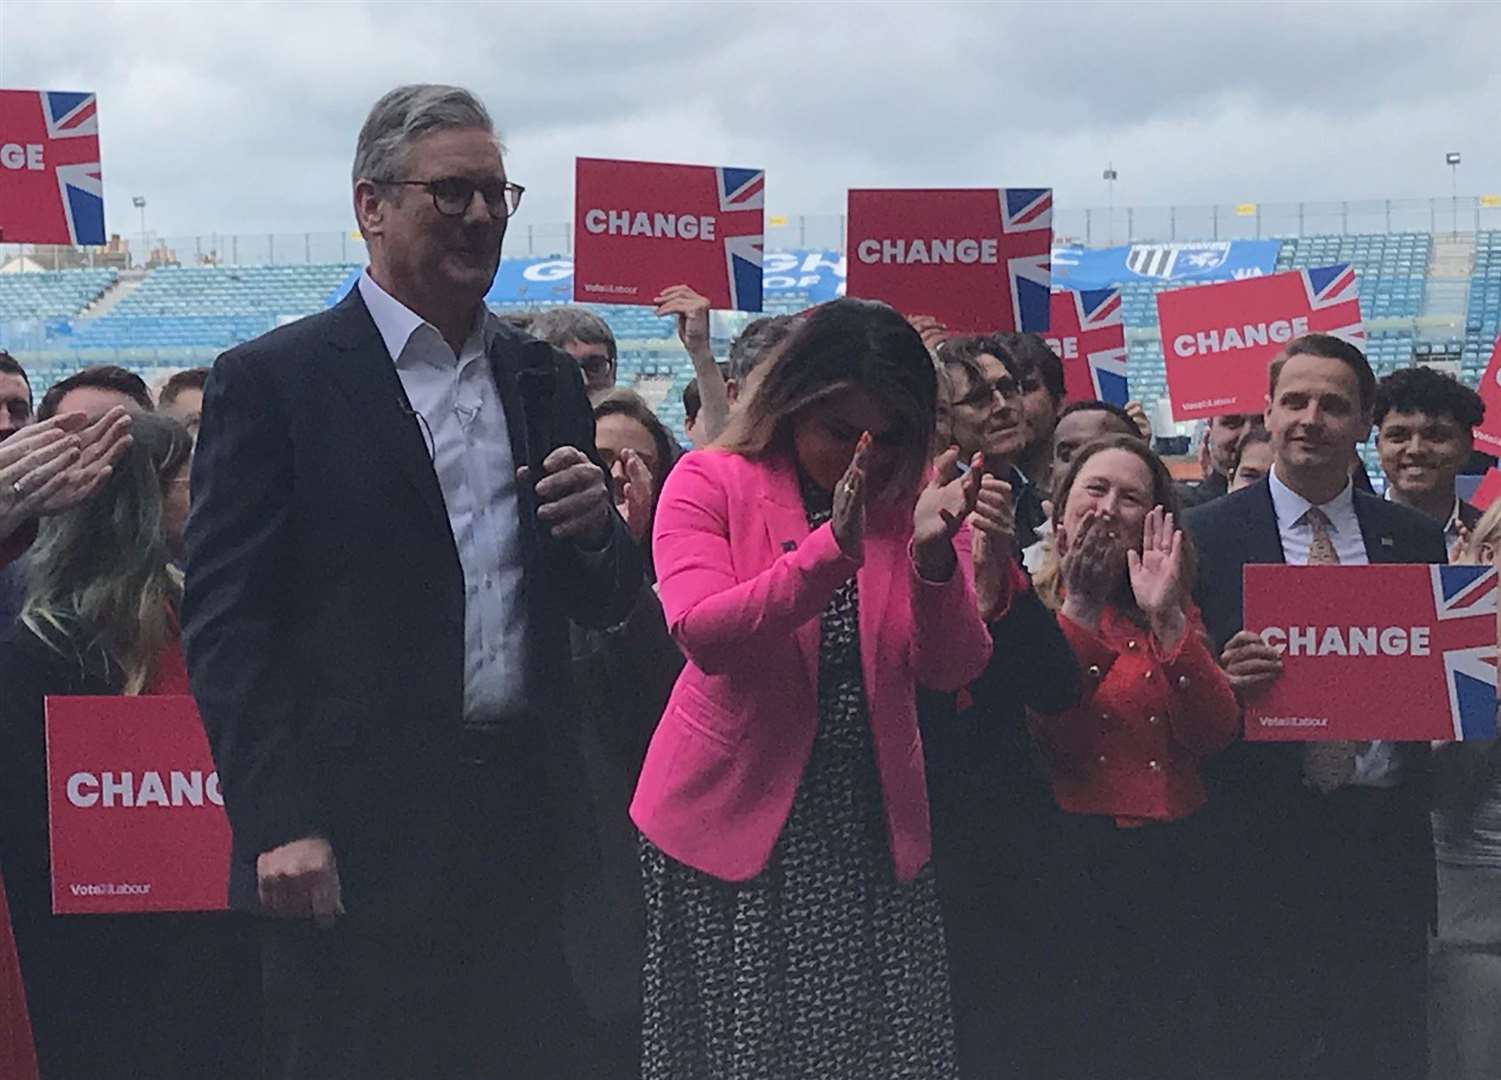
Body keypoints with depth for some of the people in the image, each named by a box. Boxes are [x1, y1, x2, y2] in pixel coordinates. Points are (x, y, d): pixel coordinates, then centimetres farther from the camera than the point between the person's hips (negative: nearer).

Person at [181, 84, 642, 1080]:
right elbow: (227, 624, -7)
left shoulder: (546, 379, 14)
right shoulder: (271, 382, -2)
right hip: (356, 844, -5)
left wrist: (595, 531, -5)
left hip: (530, 824, 5)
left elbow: (603, 607, 18)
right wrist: (280, 826, -14)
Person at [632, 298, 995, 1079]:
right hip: (734, 818, -3)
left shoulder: (914, 499, 6)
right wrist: (833, 547, -29)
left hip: (872, 830, 3)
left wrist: (933, 556, -21)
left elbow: (952, 669, -3)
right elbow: (701, 633, -20)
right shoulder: (709, 483, -4)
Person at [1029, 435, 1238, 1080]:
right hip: (1065, 857, -4)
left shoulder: (1171, 614, 12)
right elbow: (1033, 730, -15)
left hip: (1168, 862, 4)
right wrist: (1080, 609, -21)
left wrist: (1167, 622, -13)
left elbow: (1215, 736, -3)